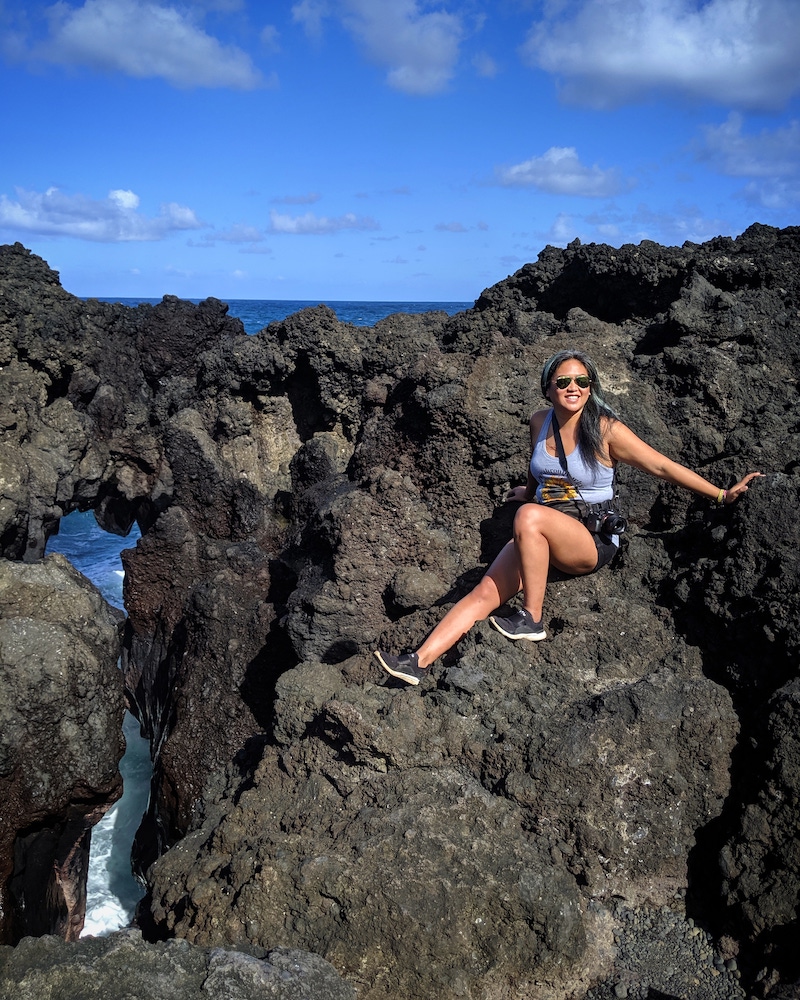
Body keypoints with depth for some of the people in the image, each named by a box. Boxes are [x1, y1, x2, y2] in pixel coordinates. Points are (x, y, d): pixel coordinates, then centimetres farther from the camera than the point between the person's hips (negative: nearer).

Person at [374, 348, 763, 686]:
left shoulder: (606, 430, -9)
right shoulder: (539, 421, 6)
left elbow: (663, 466, -6)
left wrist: (723, 494, -8)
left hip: (592, 540, -5)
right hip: (540, 537, 5)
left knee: (529, 516, -36)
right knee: (485, 592, -16)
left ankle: (532, 620, -25)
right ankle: (418, 662, -22)